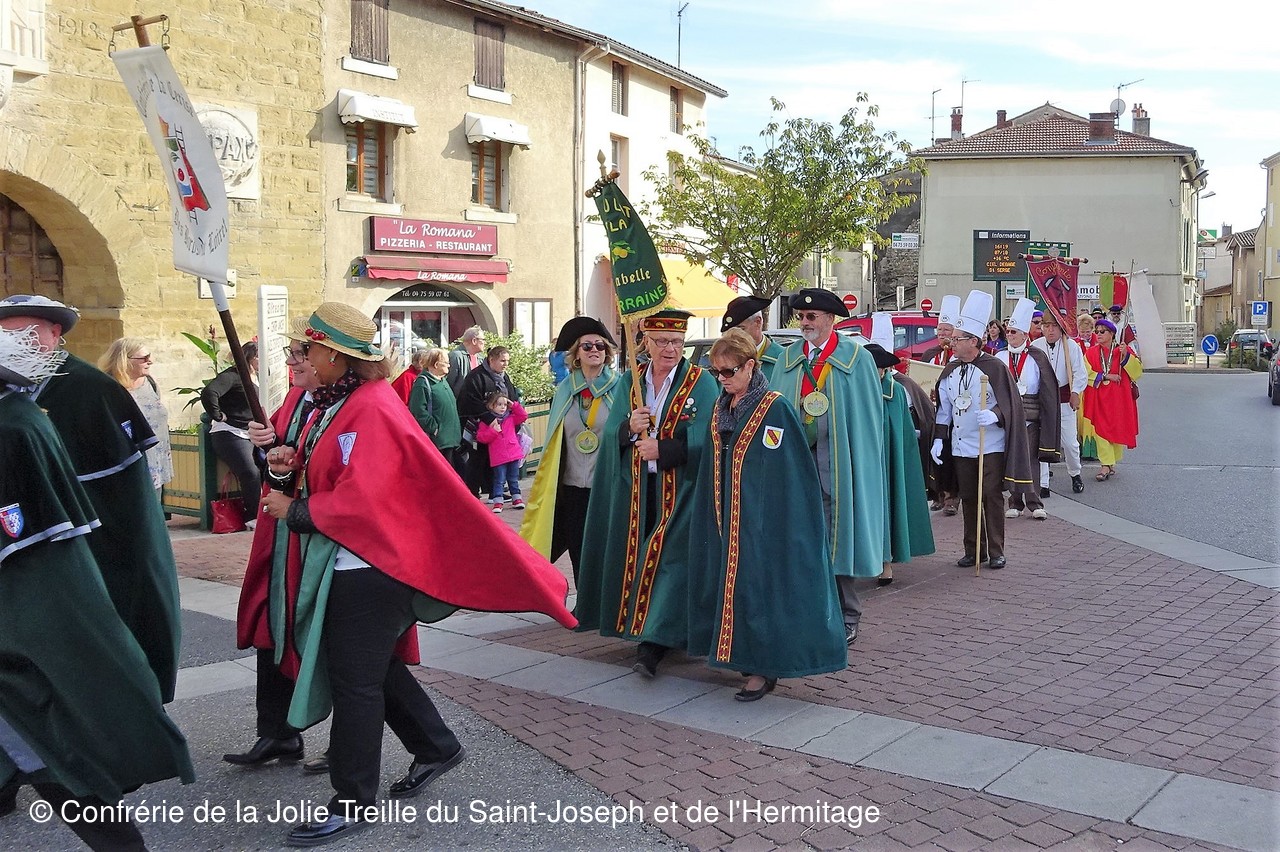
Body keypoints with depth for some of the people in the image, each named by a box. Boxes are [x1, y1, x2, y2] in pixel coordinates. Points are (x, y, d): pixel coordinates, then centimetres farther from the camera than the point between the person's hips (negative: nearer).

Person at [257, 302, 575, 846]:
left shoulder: (371, 411, -19)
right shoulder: (335, 403, 11)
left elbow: (359, 499, -25)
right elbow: (326, 476, 18)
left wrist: (294, 511, -13)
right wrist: (293, 464, -2)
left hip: (366, 565, -10)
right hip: (342, 562, 10)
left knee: (356, 681, -1)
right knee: (376, 666, 20)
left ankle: (353, 804, 12)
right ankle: (436, 746, 36)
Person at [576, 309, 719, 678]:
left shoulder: (701, 383, -3)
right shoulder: (629, 381, 9)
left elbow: (705, 438, -11)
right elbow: (610, 433, 4)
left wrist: (662, 449, -20)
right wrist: (629, 428, -17)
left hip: (679, 490, -4)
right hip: (635, 491, 4)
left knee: (668, 559, -9)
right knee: (635, 558, 9)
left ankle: (653, 642, -9)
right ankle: (636, 628, 23)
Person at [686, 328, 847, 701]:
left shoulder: (775, 409, -11)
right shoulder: (721, 408, 10)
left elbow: (786, 472, -14)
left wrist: (775, 517, -18)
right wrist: (715, 514, 15)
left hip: (761, 517, -7)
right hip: (726, 515, 7)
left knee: (757, 583, -6)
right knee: (731, 583, 10)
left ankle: (763, 669, 3)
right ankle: (749, 659, 22)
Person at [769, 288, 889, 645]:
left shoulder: (857, 358, 0)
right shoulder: (788, 358, 11)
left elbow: (870, 415, -1)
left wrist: (863, 464, -6)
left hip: (838, 463, -3)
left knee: (839, 535, 2)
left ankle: (846, 616, 13)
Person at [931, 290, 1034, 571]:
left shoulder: (994, 368, -10)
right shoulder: (950, 371, 7)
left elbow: (1010, 404, -10)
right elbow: (944, 408, 13)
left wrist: (994, 415, -29)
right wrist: (939, 438, 5)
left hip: (991, 446, -5)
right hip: (961, 446, 5)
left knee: (992, 497, -1)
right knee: (968, 498, 9)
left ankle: (996, 551, 9)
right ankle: (973, 550, 17)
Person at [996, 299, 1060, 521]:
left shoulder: (1037, 357, -1)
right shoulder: (1000, 357, 6)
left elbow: (1048, 390, -2)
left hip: (1030, 417, -3)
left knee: (1031, 457, -3)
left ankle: (1034, 502, 1)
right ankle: (1015, 502, 12)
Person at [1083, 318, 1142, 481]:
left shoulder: (1124, 350, 2)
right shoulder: (1091, 353, 5)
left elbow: (1138, 370, -5)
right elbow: (1086, 373, -5)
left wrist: (1126, 355, -18)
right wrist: (1105, 376, -14)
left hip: (1119, 398, 0)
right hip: (1099, 398, 1)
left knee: (1118, 429, 4)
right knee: (1101, 429, -6)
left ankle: (1112, 462, 18)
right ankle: (1106, 465, -6)